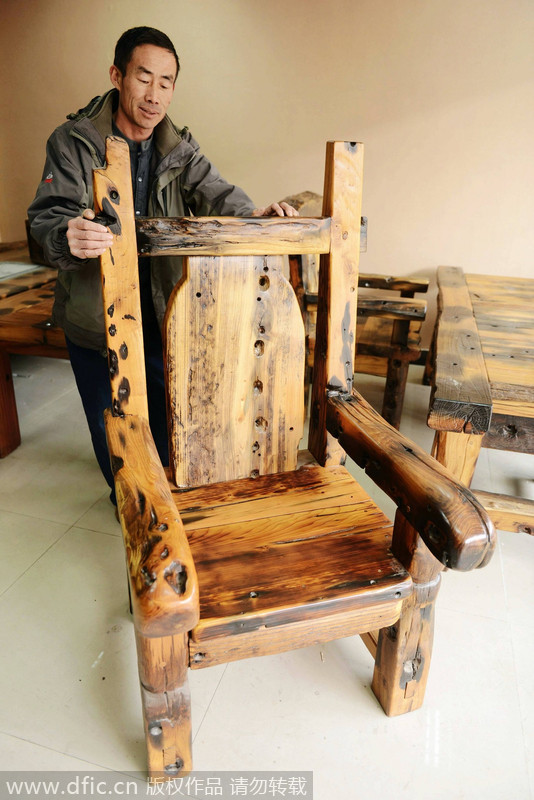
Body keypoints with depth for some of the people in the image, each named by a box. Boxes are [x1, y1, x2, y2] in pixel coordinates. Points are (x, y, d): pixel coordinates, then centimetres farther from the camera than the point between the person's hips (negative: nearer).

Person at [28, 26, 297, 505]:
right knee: (109, 414, 12)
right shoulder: (73, 142, -11)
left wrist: (252, 215, -37)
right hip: (94, 315, -2)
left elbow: (213, 191, -13)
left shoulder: (179, 148, 0)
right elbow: (48, 214, -21)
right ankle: (126, 494, 39)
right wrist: (67, 236, -47)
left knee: (166, 402, 16)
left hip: (161, 308, 3)